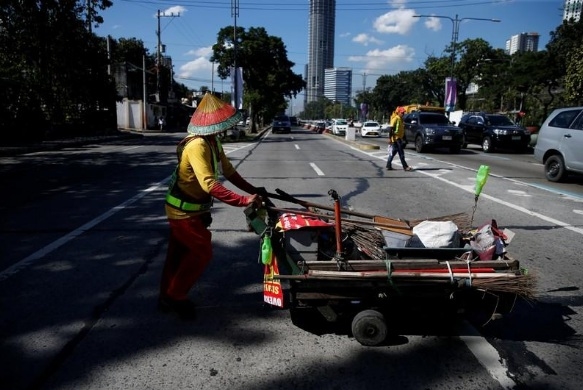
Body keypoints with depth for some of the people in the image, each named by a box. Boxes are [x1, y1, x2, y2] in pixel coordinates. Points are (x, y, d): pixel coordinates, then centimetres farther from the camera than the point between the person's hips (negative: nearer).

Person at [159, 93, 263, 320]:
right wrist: (243, 200, -41)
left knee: (179, 253, 17)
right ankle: (175, 297, 13)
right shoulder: (197, 146, -29)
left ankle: (167, 297, 32)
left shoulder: (213, 141, 2)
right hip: (184, 211, -9)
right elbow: (209, 184, -37)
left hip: (189, 209, 9)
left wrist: (253, 191, -1)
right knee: (202, 253, -1)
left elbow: (228, 171, 5)